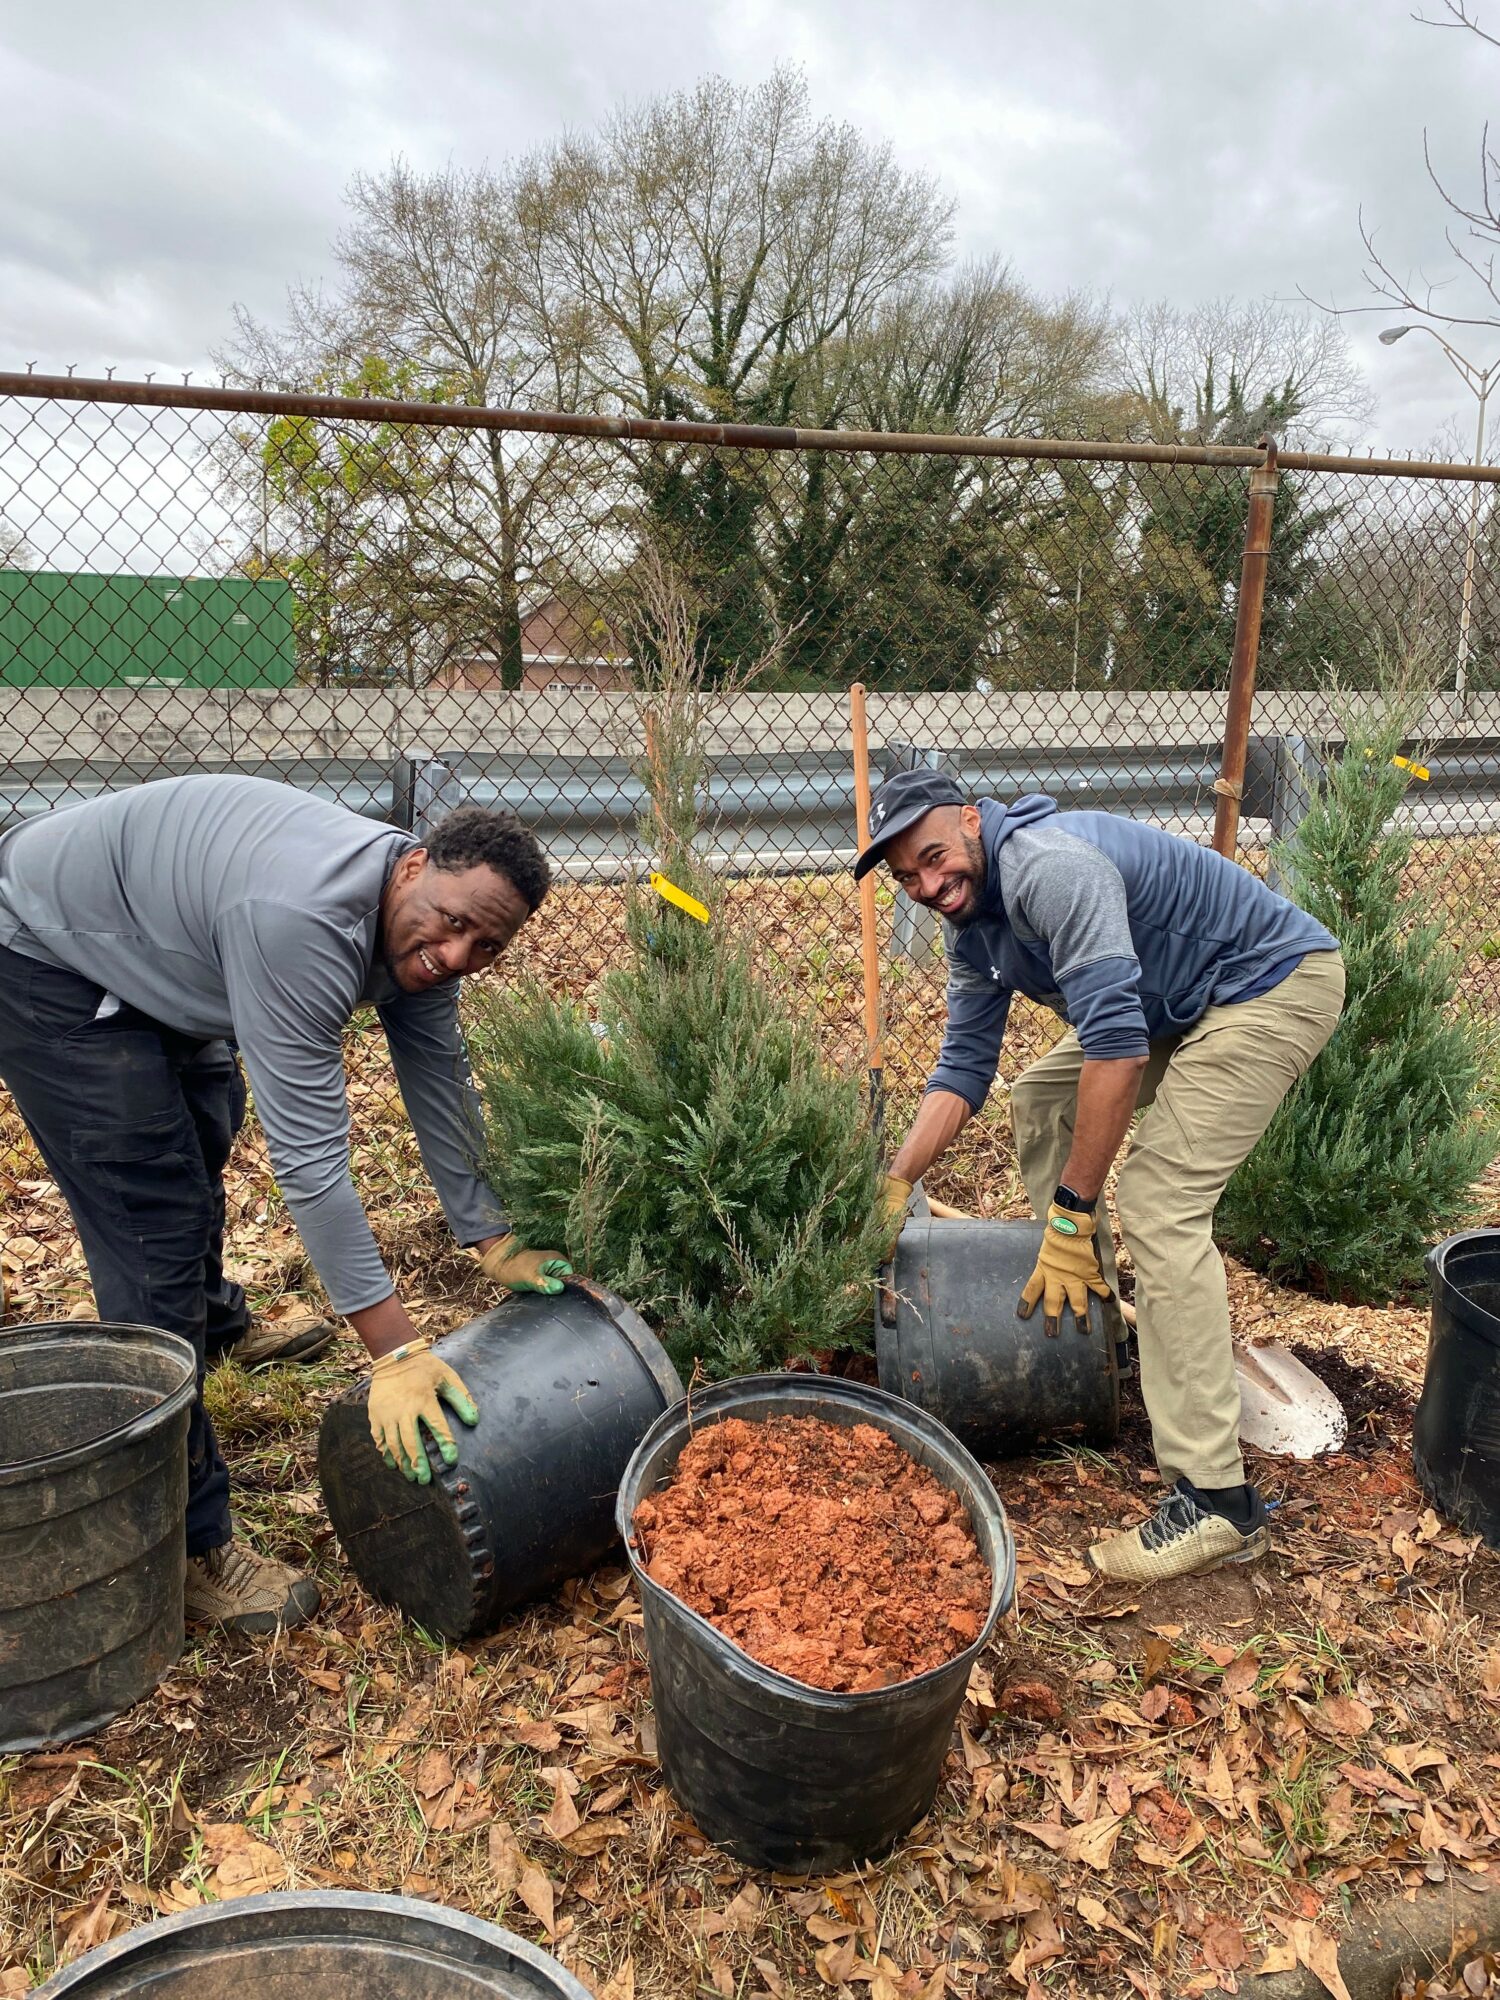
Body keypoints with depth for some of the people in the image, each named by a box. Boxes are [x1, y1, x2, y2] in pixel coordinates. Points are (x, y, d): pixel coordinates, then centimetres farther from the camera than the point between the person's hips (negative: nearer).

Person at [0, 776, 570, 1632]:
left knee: (203, 1143, 29)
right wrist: (395, 1349, -36)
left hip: (151, 948, 10)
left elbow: (441, 1082, -2)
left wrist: (495, 1241, 1)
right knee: (157, 1227, -13)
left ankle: (210, 1323, 61)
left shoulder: (419, 925, -12)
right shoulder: (303, 920, -39)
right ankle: (189, 1540, 0)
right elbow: (310, 1152, -39)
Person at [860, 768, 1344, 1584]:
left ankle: (1216, 1502, -13)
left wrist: (1074, 1211, -29)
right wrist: (894, 1186, -5)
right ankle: (1084, 1307, 24)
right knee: (1040, 1100, 12)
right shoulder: (970, 926, 2)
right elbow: (964, 1067, 4)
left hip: (1275, 981, -10)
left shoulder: (1049, 867, -29)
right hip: (1184, 1004, 10)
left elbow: (1116, 1043, -34)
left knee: (1159, 1201, -18)